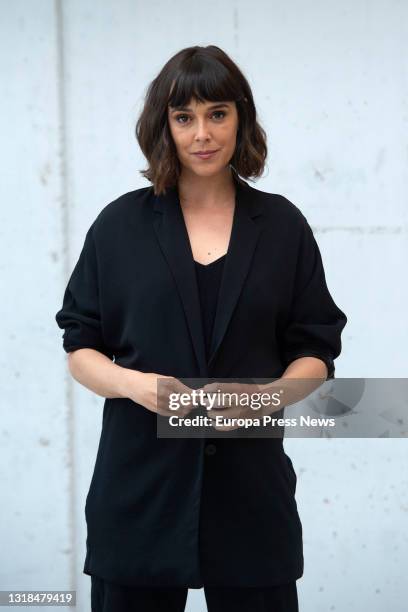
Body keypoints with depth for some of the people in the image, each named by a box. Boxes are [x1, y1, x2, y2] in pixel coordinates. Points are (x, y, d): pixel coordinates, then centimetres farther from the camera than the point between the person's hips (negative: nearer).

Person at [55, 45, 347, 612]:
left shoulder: (283, 225, 4)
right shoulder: (120, 224, 3)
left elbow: (314, 352, 6)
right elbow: (80, 348, 5)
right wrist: (133, 383, -15)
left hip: (248, 476, 1)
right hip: (141, 479, 0)